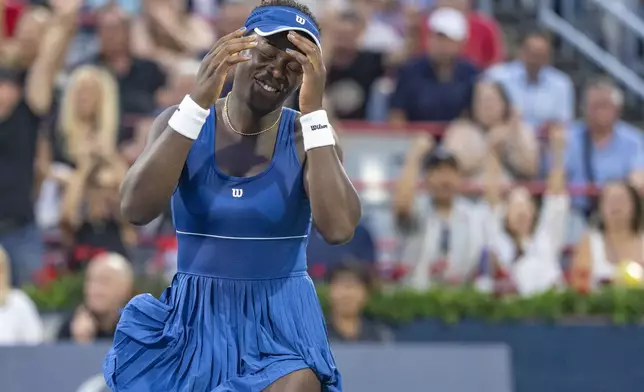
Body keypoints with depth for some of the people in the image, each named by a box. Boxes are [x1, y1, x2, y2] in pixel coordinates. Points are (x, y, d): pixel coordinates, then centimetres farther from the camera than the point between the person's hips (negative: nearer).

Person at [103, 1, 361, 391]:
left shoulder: (308, 137, -5)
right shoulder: (182, 122, -2)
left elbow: (339, 228, -23)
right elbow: (137, 209, -20)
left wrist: (314, 110, -24)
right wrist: (199, 101, -25)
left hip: (281, 327, -2)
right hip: (195, 321, 2)